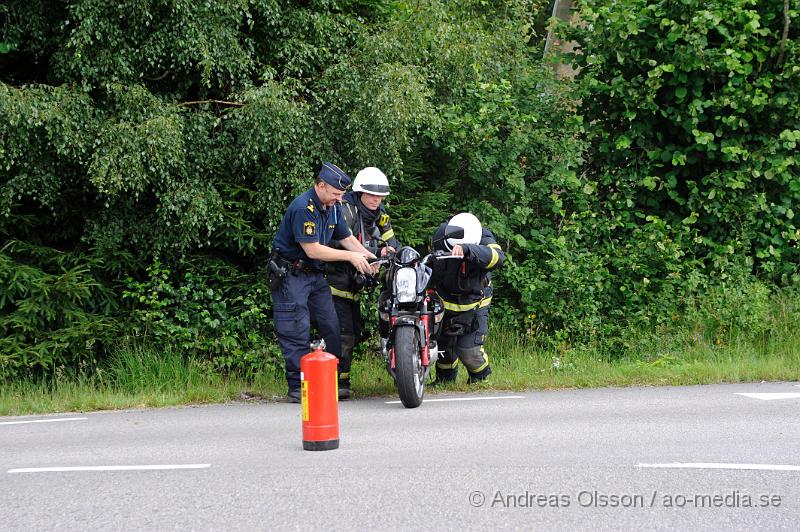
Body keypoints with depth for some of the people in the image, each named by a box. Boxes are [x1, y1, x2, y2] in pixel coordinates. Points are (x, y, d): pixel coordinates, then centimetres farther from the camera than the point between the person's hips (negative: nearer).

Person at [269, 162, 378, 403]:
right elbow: (312, 249, -24)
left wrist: (371, 258, -4)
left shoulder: (333, 208, 7)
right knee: (297, 333, -10)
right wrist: (350, 256, -18)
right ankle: (297, 387, -6)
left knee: (332, 329, 4)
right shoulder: (303, 208, -22)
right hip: (290, 274, -9)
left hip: (315, 274, 9)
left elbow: (347, 239, 12)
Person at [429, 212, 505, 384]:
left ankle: (480, 378, 19)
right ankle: (445, 378, 39)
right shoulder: (440, 234, -17)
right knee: (444, 345, 10)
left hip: (474, 304, -3)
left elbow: (497, 257, -53)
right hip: (443, 301, 3)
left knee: (469, 350, -12)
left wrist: (466, 249, -67)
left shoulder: (484, 241, -28)